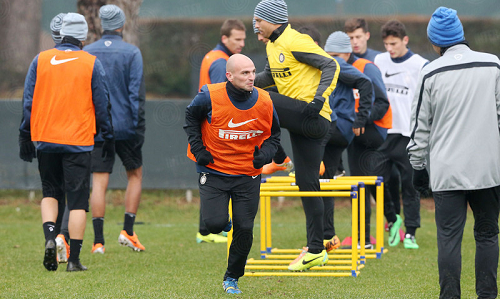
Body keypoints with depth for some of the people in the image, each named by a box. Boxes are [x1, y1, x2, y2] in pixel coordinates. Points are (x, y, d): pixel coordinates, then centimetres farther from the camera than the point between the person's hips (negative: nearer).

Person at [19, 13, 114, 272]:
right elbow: (102, 104, 0)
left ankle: (50, 238, -4)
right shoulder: (91, 63, -1)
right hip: (78, 142, -2)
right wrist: (108, 138, 10)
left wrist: (25, 138, 9)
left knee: (50, 192, 19)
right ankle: (74, 259, -3)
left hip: (46, 140, 2)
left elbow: (28, 101, 4)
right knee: (77, 200, 1)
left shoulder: (40, 60, 3)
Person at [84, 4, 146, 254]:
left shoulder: (86, 53, 3)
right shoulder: (132, 53, -5)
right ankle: (127, 231, 9)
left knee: (99, 181, 1)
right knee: (135, 174, 16)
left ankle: (98, 240, -6)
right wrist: (139, 125, -4)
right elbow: (137, 92, -8)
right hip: (125, 126, -2)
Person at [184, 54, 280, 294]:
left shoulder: (264, 102, -8)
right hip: (213, 170, -2)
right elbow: (191, 117, 5)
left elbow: (274, 134, 10)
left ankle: (232, 278, 19)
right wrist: (198, 149, -5)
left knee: (244, 229, -1)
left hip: (248, 175, 2)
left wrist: (265, 153, -9)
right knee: (214, 225, -14)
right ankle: (223, 221, 26)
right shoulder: (210, 97, -16)